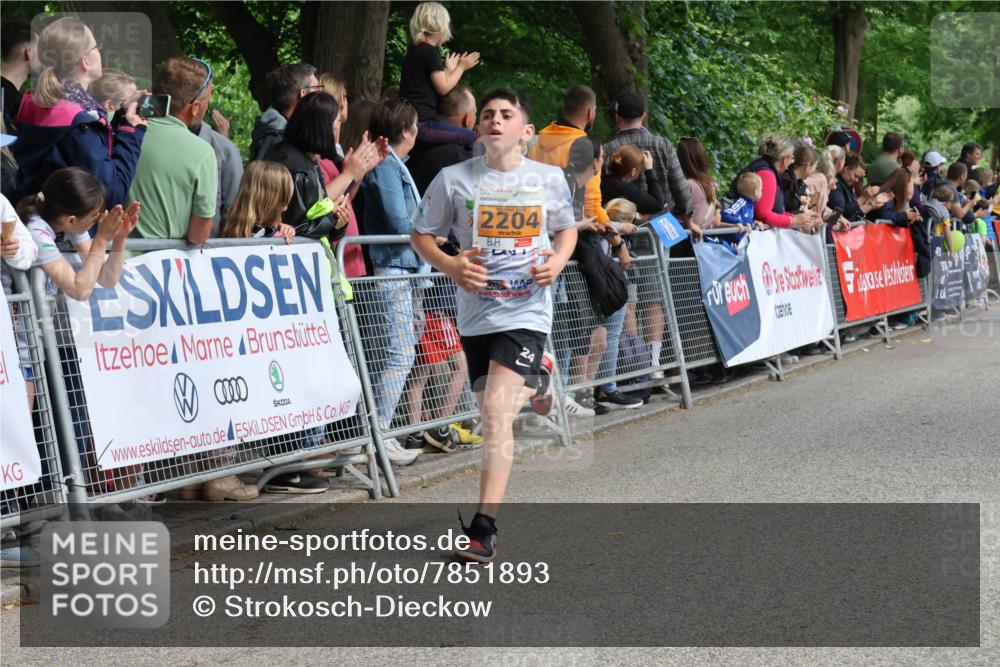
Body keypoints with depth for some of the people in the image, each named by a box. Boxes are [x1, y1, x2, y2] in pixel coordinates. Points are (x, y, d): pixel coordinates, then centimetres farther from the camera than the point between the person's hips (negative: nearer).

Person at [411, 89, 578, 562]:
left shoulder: (550, 178, 2)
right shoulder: (454, 179, -1)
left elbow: (567, 229, 18)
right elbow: (421, 235, 6)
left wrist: (558, 261, -3)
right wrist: (450, 265, -12)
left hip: (526, 312, -2)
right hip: (476, 313, 2)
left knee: (497, 410, -17)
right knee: (492, 413, 11)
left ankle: (484, 527, -19)